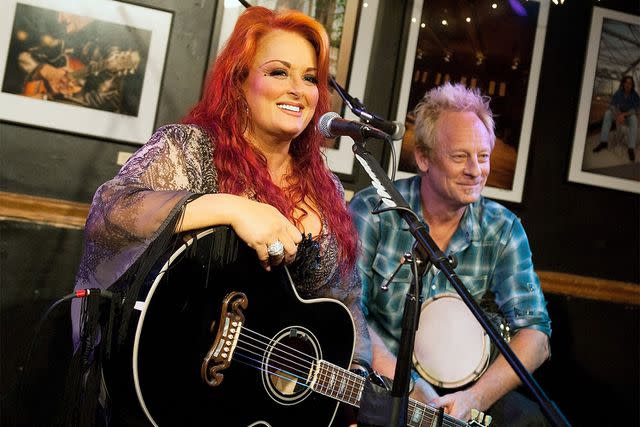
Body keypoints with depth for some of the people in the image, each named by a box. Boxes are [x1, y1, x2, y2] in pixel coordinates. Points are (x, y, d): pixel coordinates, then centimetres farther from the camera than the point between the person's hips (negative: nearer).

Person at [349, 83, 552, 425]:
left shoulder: (503, 230, 0)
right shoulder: (372, 210, -8)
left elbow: (535, 333, -7)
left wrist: (475, 397, -23)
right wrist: (408, 386, -25)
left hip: (460, 389, 3)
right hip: (379, 381, -3)